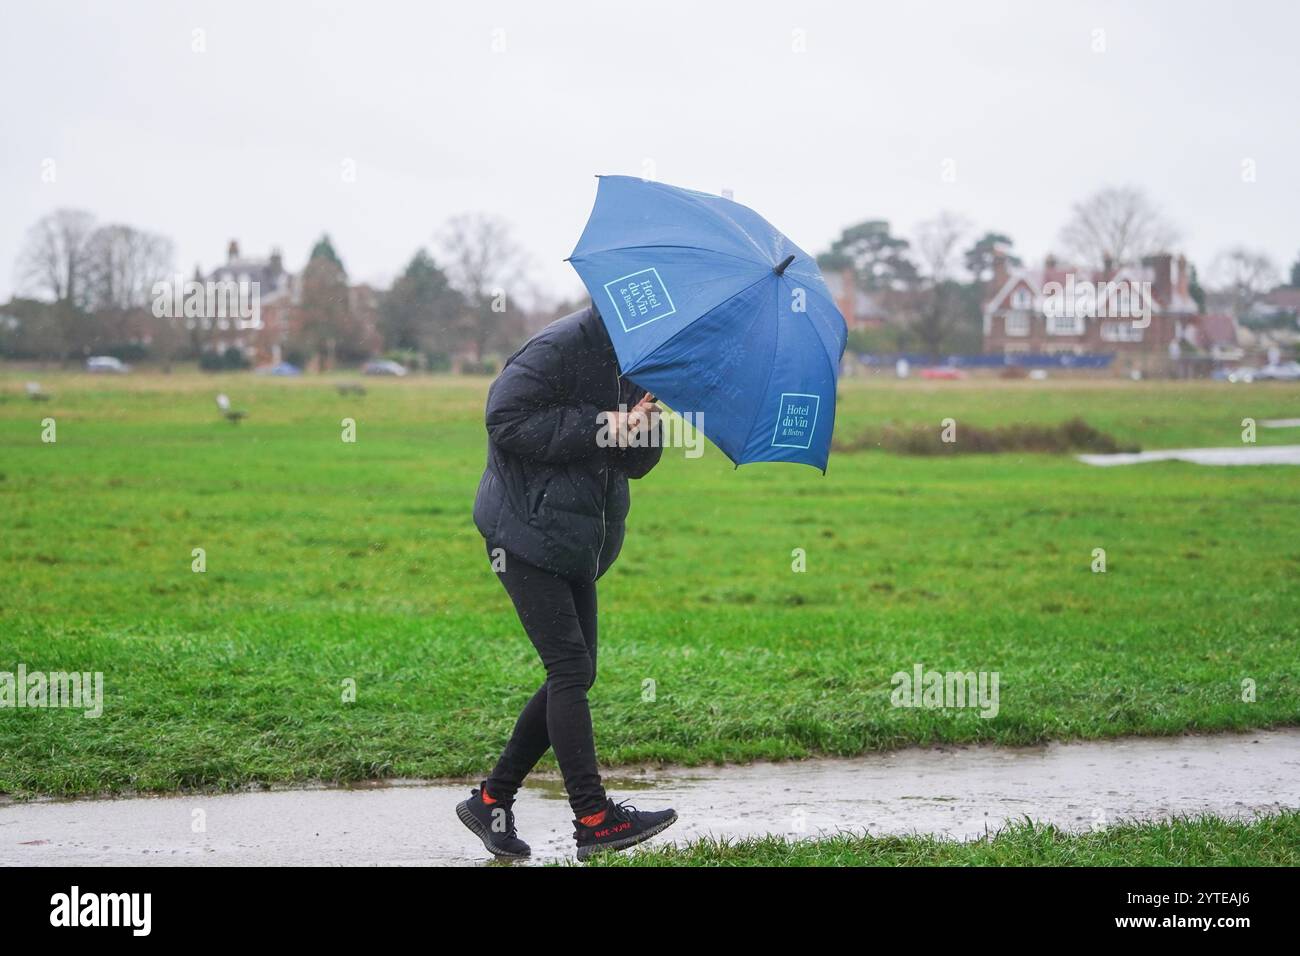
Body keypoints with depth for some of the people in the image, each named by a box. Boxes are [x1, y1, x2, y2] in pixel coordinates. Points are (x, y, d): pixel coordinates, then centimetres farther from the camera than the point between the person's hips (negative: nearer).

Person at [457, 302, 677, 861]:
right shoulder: (560, 348, -14)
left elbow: (637, 464, 12)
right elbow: (506, 420, -21)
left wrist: (642, 428, -12)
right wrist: (597, 428, -23)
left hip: (577, 542, 9)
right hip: (526, 533, -9)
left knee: (575, 674, 8)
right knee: (569, 668, -12)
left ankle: (492, 800, 17)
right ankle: (595, 820, -12)